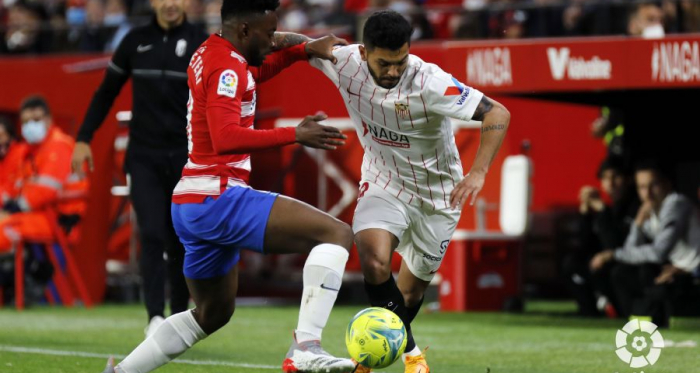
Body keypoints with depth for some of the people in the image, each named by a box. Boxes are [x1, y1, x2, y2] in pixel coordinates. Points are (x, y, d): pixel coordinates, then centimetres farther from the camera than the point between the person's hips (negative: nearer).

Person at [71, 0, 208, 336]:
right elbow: (107, 92, 14)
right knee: (152, 234, -14)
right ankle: (155, 316, -18)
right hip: (144, 157, 1)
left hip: (186, 157, 0)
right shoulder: (136, 41, 5)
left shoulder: (201, 44, -1)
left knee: (181, 242, 5)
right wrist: (84, 138, 8)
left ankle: (179, 318, 17)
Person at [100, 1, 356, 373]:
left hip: (190, 205, 10)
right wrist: (295, 135, -27)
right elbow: (226, 138, -26)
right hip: (217, 199, -10)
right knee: (338, 234, -17)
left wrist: (305, 48, 22)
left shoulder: (209, 53, 16)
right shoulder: (226, 66, -13)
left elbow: (256, 70, 37)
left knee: (213, 313, 28)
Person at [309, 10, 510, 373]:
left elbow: (497, 114, -32)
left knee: (411, 292, 11)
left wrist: (478, 172, -44)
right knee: (374, 262, -27)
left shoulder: (429, 81, -30)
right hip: (383, 183, 1)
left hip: (437, 196, -1)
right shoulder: (345, 63, -19)